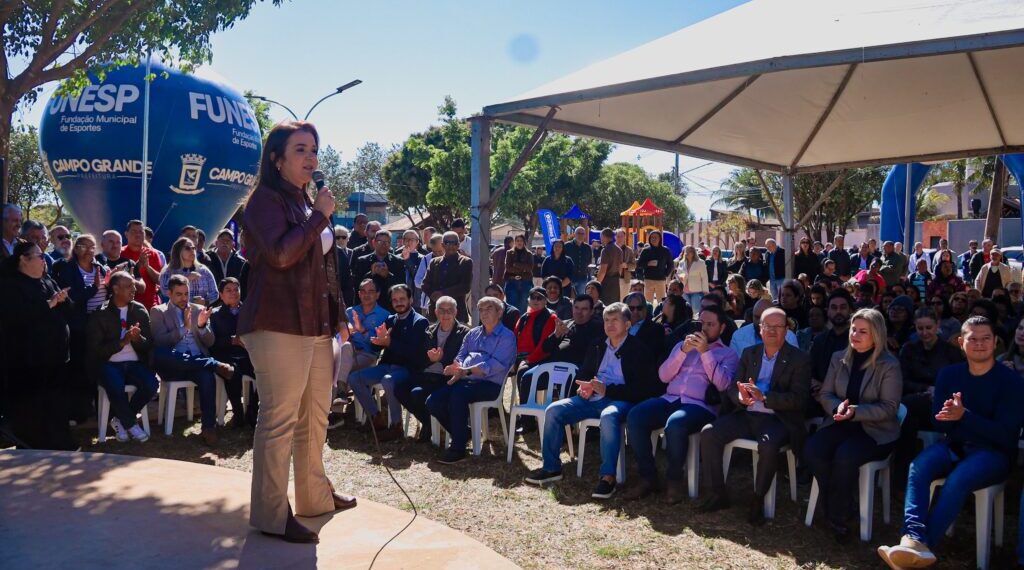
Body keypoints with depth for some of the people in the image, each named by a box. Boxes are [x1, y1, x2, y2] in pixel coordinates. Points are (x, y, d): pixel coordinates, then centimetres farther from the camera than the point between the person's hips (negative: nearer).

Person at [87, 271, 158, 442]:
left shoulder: (140, 310, 9)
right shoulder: (99, 314, -1)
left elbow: (149, 344, 8)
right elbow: (96, 350, -7)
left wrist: (137, 338, -14)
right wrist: (122, 342, -18)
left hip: (135, 363, 3)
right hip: (109, 364, -3)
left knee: (151, 384, -27)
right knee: (115, 386, -35)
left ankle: (120, 419, -2)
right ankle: (131, 424, -9)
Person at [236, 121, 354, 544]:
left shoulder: (306, 201, 21)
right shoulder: (266, 199, -6)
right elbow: (281, 254, -23)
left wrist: (339, 315, 23)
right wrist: (320, 215, -13)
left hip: (315, 325, 9)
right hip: (279, 325, -9)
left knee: (315, 416, 14)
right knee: (280, 419, -7)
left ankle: (314, 496, 27)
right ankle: (271, 515, 2)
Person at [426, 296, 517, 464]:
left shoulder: (506, 337, 2)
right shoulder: (473, 333, 23)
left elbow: (496, 365, -12)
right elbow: (460, 357, 18)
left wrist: (467, 371, -22)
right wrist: (457, 371, -7)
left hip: (490, 384, -7)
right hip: (466, 380, 7)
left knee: (458, 394, -35)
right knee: (433, 401, -14)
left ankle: (458, 448, -25)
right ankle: (461, 432, 9)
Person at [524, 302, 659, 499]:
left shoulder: (638, 349, 0)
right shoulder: (598, 348, 19)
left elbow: (641, 388, -9)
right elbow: (583, 374, 26)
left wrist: (607, 389, -19)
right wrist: (583, 387, 0)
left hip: (619, 400, -6)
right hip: (592, 398, 6)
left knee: (609, 415, -40)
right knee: (554, 410, -13)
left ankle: (607, 476, -33)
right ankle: (551, 467, -4)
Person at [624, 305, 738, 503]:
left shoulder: (728, 354, 13)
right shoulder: (682, 344, 24)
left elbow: (722, 384, -7)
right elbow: (663, 376, 11)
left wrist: (705, 351, -8)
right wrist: (683, 351, -2)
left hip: (700, 406, -4)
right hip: (670, 399, 4)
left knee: (675, 424, -38)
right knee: (634, 417, -25)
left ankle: (674, 479, -15)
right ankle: (648, 477, -14)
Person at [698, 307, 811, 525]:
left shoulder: (799, 359, 0)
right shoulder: (749, 354, 14)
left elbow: (798, 399, -11)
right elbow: (733, 388, 11)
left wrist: (764, 397, -25)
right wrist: (740, 397, -15)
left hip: (777, 419, -4)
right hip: (747, 414, 5)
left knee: (768, 445, -36)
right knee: (708, 433, -17)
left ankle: (758, 500, -13)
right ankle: (718, 494, -4)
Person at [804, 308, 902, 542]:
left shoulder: (889, 365, -4)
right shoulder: (839, 358, 10)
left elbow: (889, 408, -8)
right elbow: (824, 394, 9)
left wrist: (855, 411, -22)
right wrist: (838, 406, -14)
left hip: (876, 430, -4)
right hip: (841, 424, 4)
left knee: (844, 456, -33)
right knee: (812, 450, -25)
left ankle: (837, 518, -14)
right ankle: (834, 508, -8)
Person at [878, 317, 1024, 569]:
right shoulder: (949, 374, 8)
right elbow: (940, 422, 7)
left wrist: (964, 416, -25)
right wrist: (952, 414, -18)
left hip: (994, 452, -3)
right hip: (955, 445, 4)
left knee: (957, 480, -35)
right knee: (917, 468, -28)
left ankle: (925, 545, -36)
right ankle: (914, 539, -44)